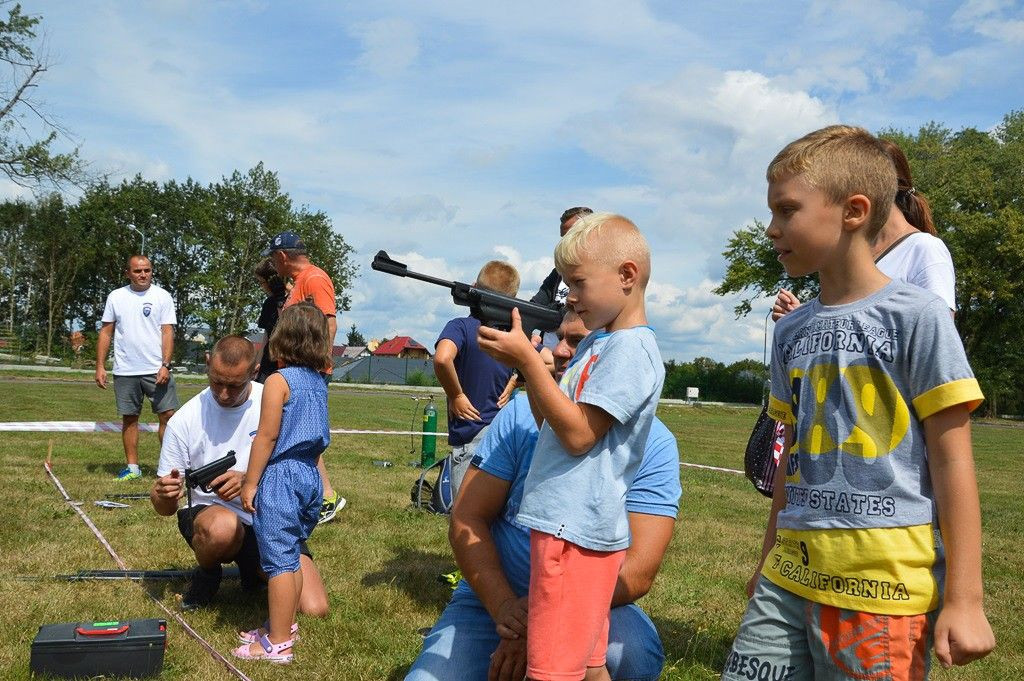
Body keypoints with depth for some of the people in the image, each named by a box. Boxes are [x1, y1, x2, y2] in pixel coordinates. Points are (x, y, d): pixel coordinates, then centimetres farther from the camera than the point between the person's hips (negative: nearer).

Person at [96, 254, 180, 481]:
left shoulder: (162, 296, 1)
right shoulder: (116, 297, 8)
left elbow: (168, 332, -4)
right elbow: (105, 332, 9)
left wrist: (165, 365, -14)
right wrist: (100, 366, 3)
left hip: (157, 370, -2)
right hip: (125, 371, 2)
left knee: (168, 415, -5)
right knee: (129, 418, 8)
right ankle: (132, 467, 17)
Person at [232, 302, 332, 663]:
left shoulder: (279, 381, -13)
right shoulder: (319, 382, 9)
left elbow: (267, 436, -15)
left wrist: (250, 482, -9)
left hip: (281, 475, -8)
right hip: (310, 474, 8)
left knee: (279, 560, -2)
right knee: (292, 555, 18)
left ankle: (278, 644, 4)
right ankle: (285, 626, 30)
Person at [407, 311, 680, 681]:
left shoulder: (655, 444, -9)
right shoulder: (522, 413, -4)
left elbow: (638, 571, -16)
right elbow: (468, 518, -7)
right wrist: (506, 609, -23)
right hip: (493, 599, 1)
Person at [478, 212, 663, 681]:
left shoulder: (631, 349, -15)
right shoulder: (596, 341, 16)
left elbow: (577, 434, -20)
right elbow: (553, 422, 17)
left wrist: (527, 359, -18)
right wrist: (523, 361, 4)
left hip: (578, 530, -10)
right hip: (567, 523, 10)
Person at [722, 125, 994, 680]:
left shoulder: (915, 315, -7)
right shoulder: (791, 330, 9)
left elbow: (951, 460, -7)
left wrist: (963, 598, -9)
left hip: (883, 589, -5)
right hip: (788, 579, 5)